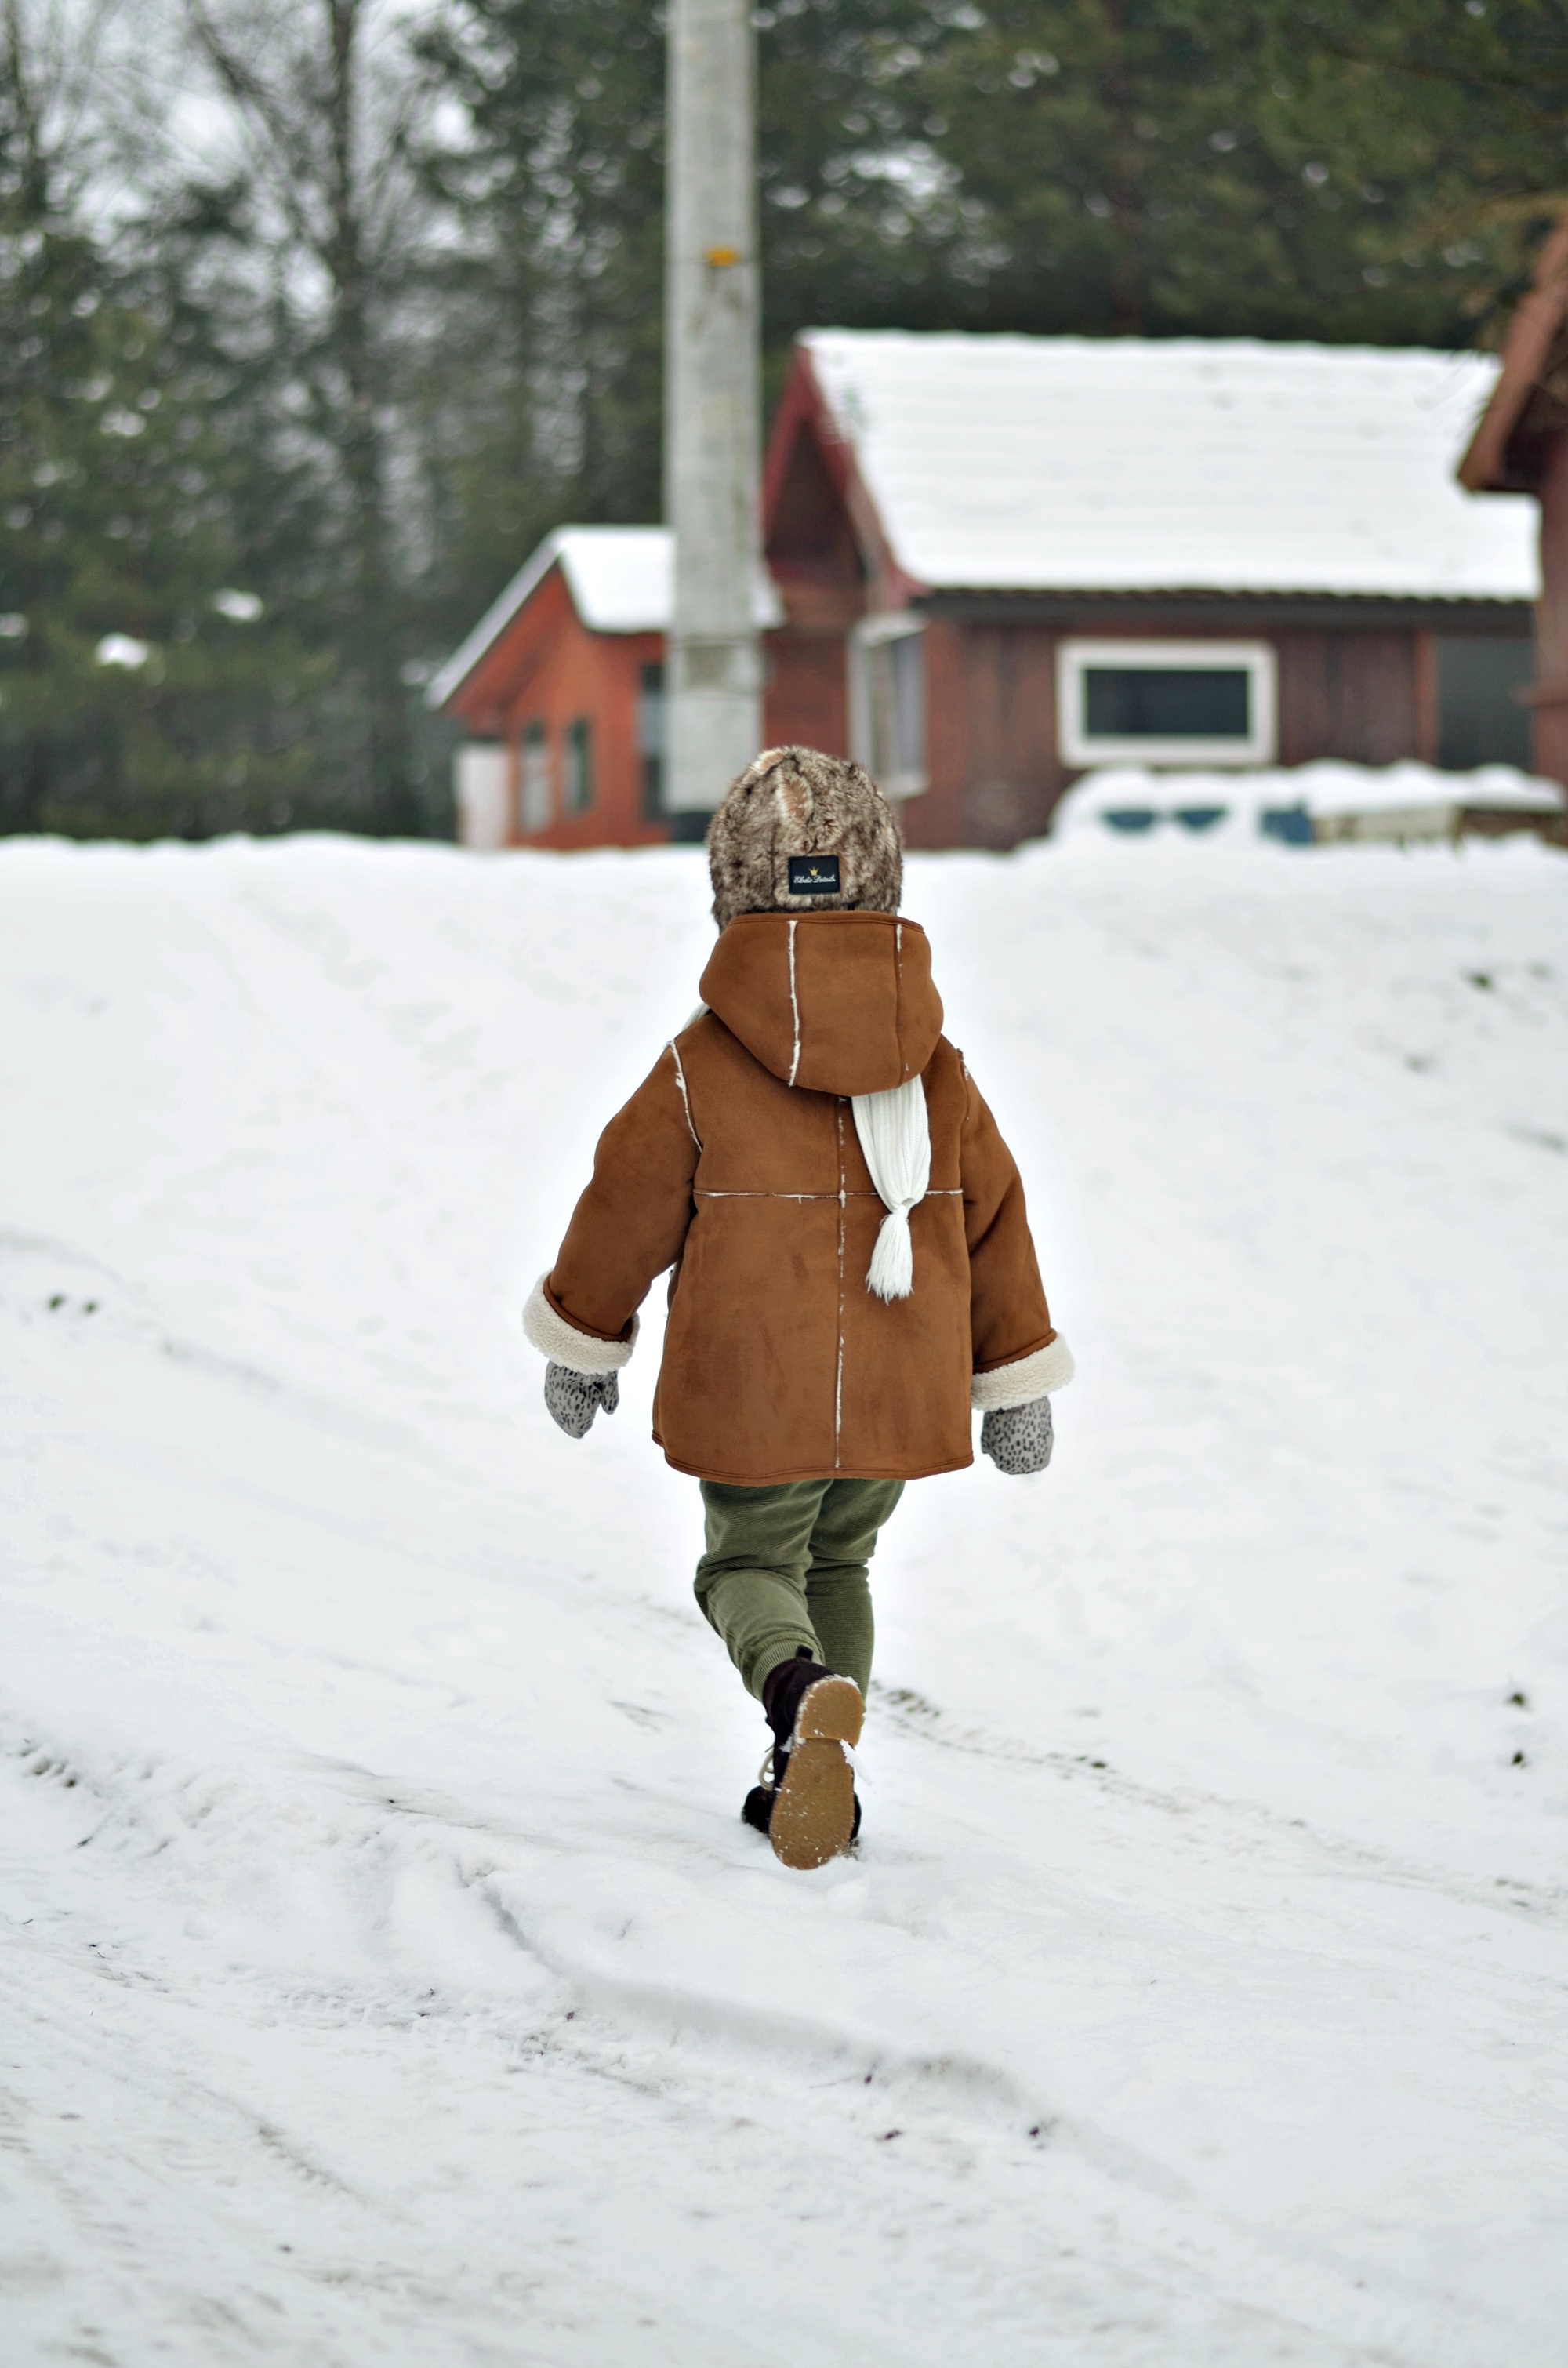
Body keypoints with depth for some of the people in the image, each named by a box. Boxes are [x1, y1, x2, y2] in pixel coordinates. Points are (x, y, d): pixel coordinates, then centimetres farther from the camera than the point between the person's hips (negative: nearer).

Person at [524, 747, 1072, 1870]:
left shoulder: (702, 1069, -10)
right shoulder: (937, 1070, 1)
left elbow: (628, 1208, -2)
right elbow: (992, 1219, 8)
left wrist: (581, 1341, 15)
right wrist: (1016, 1380, 18)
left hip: (755, 1398, -3)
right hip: (899, 1396, 4)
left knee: (751, 1564, 9)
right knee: (838, 1565, 22)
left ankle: (806, 1690, -23)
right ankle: (817, 1776, 18)